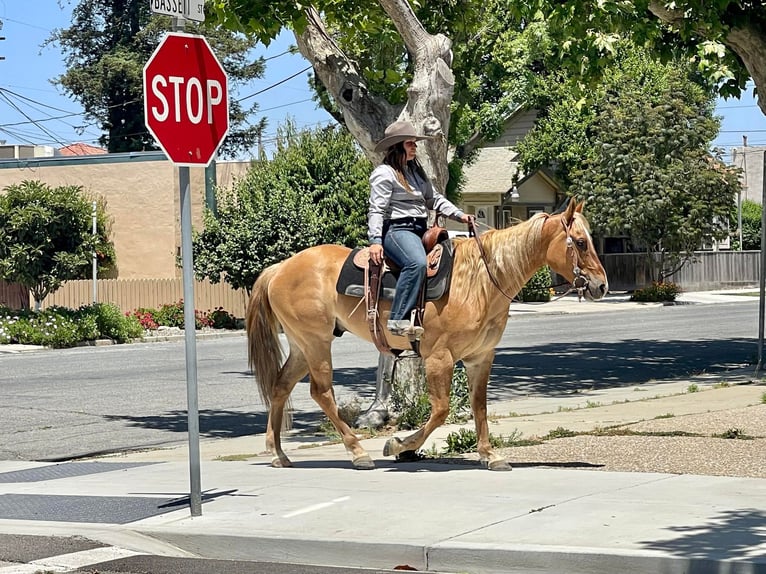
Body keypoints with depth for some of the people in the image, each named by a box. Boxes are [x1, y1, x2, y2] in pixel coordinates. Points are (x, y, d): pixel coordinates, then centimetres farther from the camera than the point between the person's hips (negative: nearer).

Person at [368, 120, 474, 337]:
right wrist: (375, 240, -23)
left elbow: (435, 199, 23)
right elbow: (376, 210, -11)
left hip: (420, 230, 10)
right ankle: (398, 320, -39)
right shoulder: (384, 173, -4)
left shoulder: (417, 171, 22)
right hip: (397, 229, -10)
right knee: (417, 262, -36)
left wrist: (459, 215, 9)